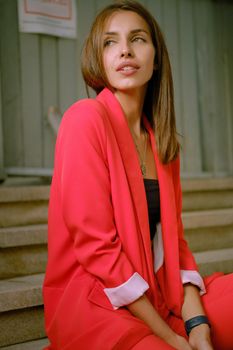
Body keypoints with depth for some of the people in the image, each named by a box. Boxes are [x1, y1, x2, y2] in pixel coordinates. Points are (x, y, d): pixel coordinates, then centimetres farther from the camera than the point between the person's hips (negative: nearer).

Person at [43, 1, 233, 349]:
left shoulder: (162, 138, 11)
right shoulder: (86, 118, -11)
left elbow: (173, 237, 7)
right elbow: (94, 245, -16)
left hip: (159, 293, 7)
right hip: (93, 300, -6)